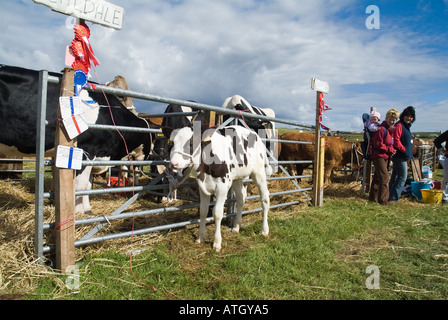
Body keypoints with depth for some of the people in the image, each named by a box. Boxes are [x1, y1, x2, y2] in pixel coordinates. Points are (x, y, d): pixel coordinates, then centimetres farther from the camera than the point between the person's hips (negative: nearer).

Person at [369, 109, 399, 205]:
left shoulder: (390, 129, 15)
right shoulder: (381, 129, -17)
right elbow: (378, 144, -20)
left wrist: (391, 149, 4)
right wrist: (390, 149, -14)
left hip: (385, 156, 10)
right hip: (379, 156, -10)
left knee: (378, 177, 15)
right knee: (384, 176, -13)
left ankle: (373, 197, 24)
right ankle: (383, 200, -9)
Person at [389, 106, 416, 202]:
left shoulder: (406, 126, 17)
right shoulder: (399, 125, -13)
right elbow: (396, 140, -22)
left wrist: (409, 154, 16)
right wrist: (404, 150, -16)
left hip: (403, 156, 10)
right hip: (399, 156, -10)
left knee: (395, 176, 14)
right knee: (403, 176, -6)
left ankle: (390, 195, 23)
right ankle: (393, 197, -1)